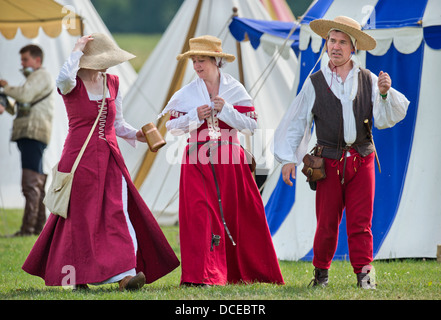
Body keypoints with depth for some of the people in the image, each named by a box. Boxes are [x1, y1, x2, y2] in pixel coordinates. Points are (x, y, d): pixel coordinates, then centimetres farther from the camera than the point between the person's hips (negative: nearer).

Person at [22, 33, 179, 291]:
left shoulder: (112, 83, 10)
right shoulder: (73, 85, -6)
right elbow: (64, 78, -33)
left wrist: (135, 134, -1)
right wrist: (77, 50, -19)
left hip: (110, 158, 4)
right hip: (80, 156, -4)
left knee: (118, 211, -10)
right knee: (81, 216, 2)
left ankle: (126, 274, -21)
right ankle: (74, 277, 16)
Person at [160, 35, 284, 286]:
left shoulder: (235, 89, 3)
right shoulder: (187, 93, 5)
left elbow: (251, 125, -1)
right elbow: (172, 127, 7)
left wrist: (226, 110, -13)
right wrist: (195, 116, -9)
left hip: (230, 161, 0)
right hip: (198, 162, 0)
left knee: (240, 216, 3)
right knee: (200, 215, -11)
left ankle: (251, 272, 17)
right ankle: (201, 274, -12)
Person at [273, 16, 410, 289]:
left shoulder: (368, 80, 6)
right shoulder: (315, 83, 4)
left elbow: (385, 119, 2)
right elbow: (296, 121, 9)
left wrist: (385, 93, -16)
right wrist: (288, 158, 5)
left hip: (362, 161, 0)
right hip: (330, 162, 0)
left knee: (360, 221, -5)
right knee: (327, 222, 2)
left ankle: (363, 273, -4)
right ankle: (321, 271, 19)